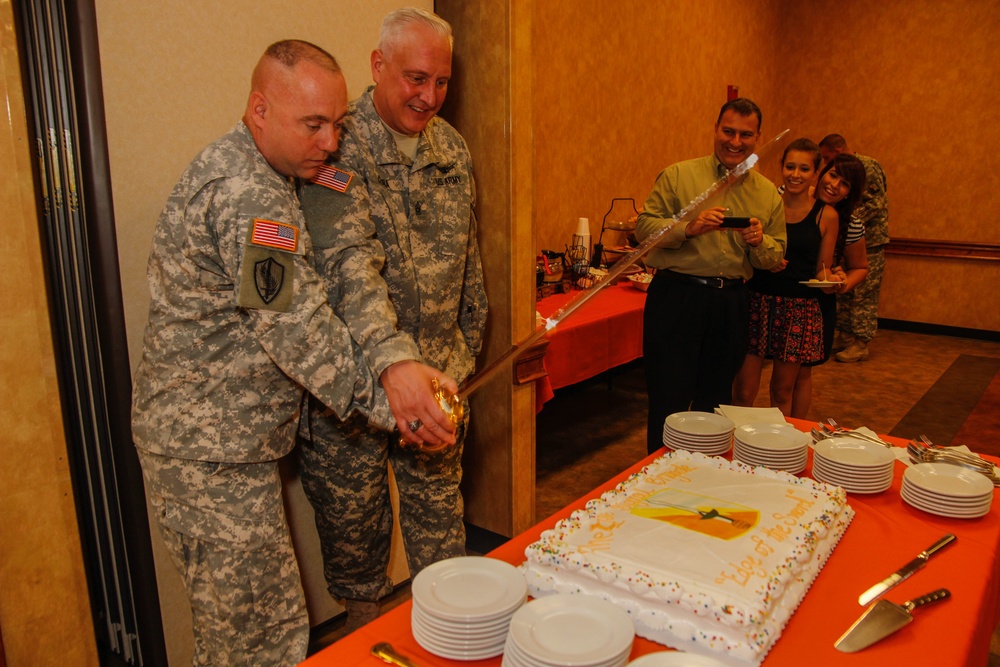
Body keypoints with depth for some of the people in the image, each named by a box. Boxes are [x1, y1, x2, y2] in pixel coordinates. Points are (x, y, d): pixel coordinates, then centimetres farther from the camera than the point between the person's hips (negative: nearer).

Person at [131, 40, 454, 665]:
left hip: (199, 434, 10)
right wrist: (390, 402, -19)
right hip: (213, 449, -10)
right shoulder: (248, 196, -22)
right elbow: (298, 330, -26)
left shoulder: (237, 170, 12)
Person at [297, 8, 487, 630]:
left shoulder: (452, 147, 6)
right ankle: (365, 632, 37)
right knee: (353, 518, 14)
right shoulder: (338, 146, -15)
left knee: (440, 511, 17)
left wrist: (463, 353, 13)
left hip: (436, 373, 5)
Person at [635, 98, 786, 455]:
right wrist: (688, 228, -20)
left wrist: (759, 242, -10)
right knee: (669, 401, 0)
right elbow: (644, 227, -5)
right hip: (676, 297, -4)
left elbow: (776, 257, 12)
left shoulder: (769, 193, 11)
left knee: (716, 401, 15)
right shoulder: (678, 176, 0)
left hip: (731, 303, 4)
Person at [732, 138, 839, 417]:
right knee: (743, 392, -1)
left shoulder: (826, 215, 3)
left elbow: (822, 270, 8)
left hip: (799, 309, 0)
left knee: (782, 392, 11)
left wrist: (830, 279, -14)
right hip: (757, 300, 0)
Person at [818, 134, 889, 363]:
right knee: (843, 290, 11)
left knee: (864, 294, -4)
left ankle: (861, 344, 1)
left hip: (869, 241, -8)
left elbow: (876, 204, -20)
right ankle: (845, 335, 21)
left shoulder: (868, 167, -12)